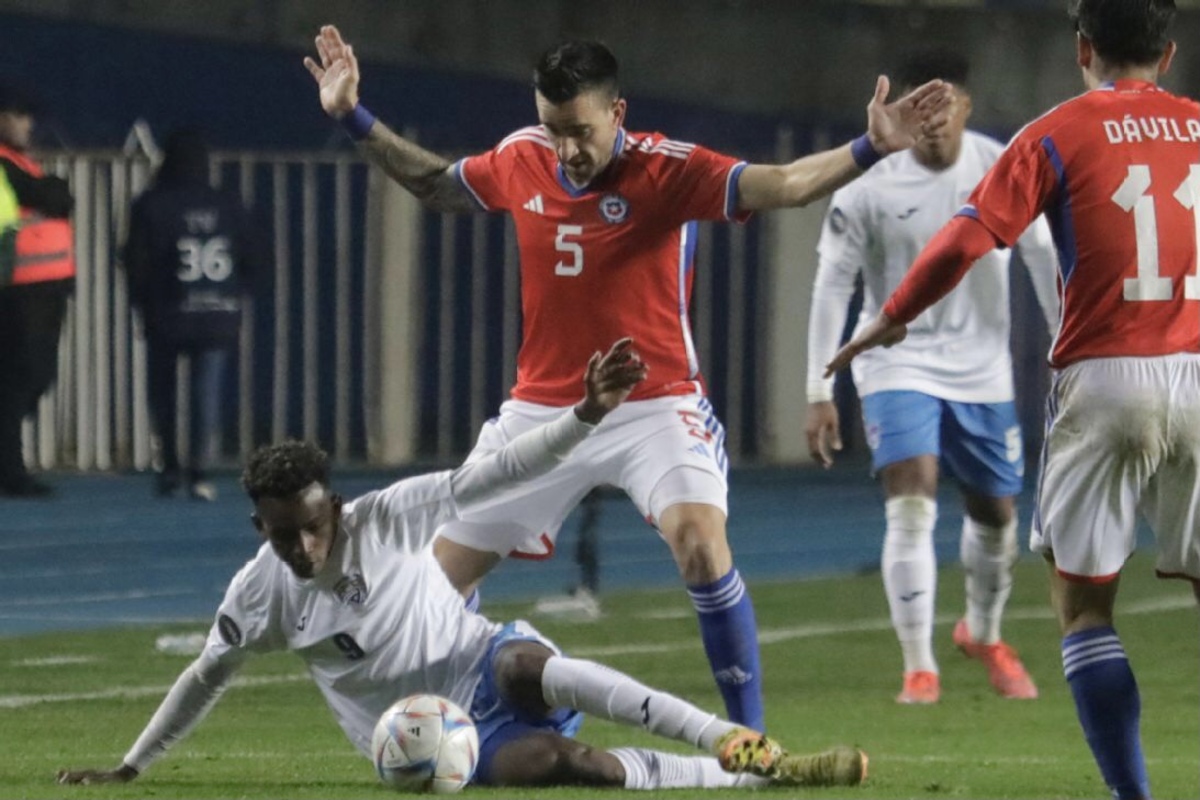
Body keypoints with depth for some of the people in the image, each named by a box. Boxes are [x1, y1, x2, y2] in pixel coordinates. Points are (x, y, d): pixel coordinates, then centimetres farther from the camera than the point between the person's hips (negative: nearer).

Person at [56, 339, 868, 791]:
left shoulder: (387, 518, -8)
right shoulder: (261, 591, -4)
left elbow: (497, 473, -13)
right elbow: (207, 677, 10)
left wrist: (588, 415, -26)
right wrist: (130, 768, 11)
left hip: (485, 670, 0)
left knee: (528, 664, -39)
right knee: (558, 761, -32)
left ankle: (735, 742, -43)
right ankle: (764, 777, -39)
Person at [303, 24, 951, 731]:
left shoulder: (667, 170, -15)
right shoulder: (519, 162, 0)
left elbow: (785, 185, -28)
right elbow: (435, 183, 22)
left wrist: (869, 149, -44)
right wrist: (355, 118, 21)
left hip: (655, 406, -5)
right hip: (541, 407, 5)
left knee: (701, 542, -29)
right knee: (442, 573, 7)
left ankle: (751, 738, -19)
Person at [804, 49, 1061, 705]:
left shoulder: (1004, 171, -6)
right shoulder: (867, 191, -13)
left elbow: (1043, 258, 0)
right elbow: (832, 287, -9)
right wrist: (820, 393, -12)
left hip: (982, 370, 3)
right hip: (898, 364, -3)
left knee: (996, 513, 13)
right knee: (911, 506, -19)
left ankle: (984, 634, 41)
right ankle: (919, 669, -14)